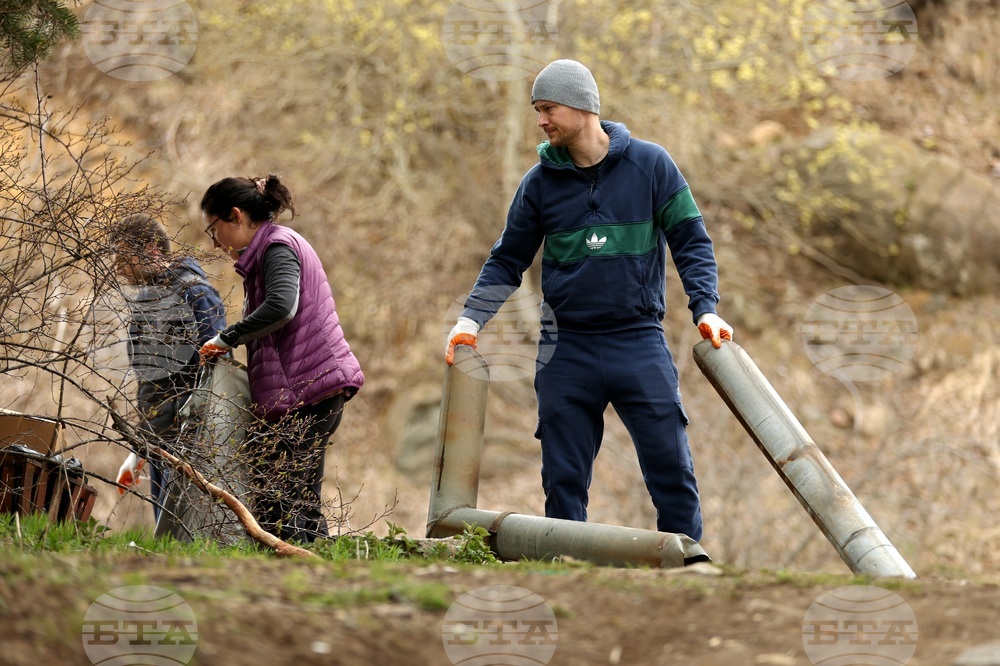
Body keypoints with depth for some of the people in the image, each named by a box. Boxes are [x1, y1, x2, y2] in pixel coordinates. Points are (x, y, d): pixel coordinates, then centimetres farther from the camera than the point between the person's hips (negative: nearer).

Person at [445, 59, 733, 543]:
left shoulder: (650, 165, 1)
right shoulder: (541, 181, 6)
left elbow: (691, 241, 2)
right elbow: (507, 260, 13)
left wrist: (705, 308, -11)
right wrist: (471, 319, 0)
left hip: (640, 342, -2)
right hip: (567, 349, 2)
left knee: (671, 466, -7)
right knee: (563, 479, 2)